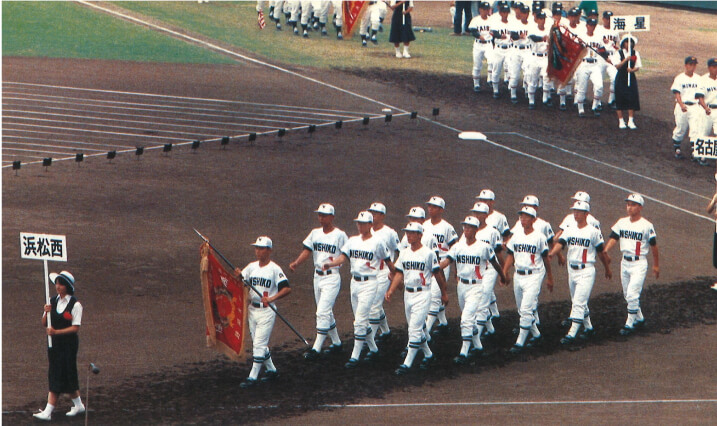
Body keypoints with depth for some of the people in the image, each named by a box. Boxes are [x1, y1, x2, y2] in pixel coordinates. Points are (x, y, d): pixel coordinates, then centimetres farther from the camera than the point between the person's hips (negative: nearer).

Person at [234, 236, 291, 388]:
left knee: (259, 344, -9)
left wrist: (272, 298, -26)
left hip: (267, 311, -7)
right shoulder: (252, 267, 9)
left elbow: (287, 289, -15)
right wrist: (239, 277, -21)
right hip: (252, 309, 7)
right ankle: (271, 370, 28)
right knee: (257, 344, 13)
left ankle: (253, 377, -9)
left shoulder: (274, 269, -9)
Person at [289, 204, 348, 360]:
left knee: (322, 312, -12)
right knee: (326, 313, 15)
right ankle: (336, 343, 29)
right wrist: (296, 263, -13)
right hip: (317, 276, 7)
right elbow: (307, 250, 2)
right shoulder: (315, 233, 9)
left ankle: (316, 349, -12)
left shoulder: (340, 235, -9)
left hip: (332, 277, -7)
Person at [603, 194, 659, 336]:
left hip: (639, 263, -6)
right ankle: (639, 318, 32)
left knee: (632, 295, -12)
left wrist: (656, 265, 4)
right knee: (627, 294, 15)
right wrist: (605, 251, -18)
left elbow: (653, 246, -2)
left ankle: (629, 324, -4)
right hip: (625, 262, 6)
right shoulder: (621, 223, 6)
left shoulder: (646, 226, -9)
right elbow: (613, 239, -1)